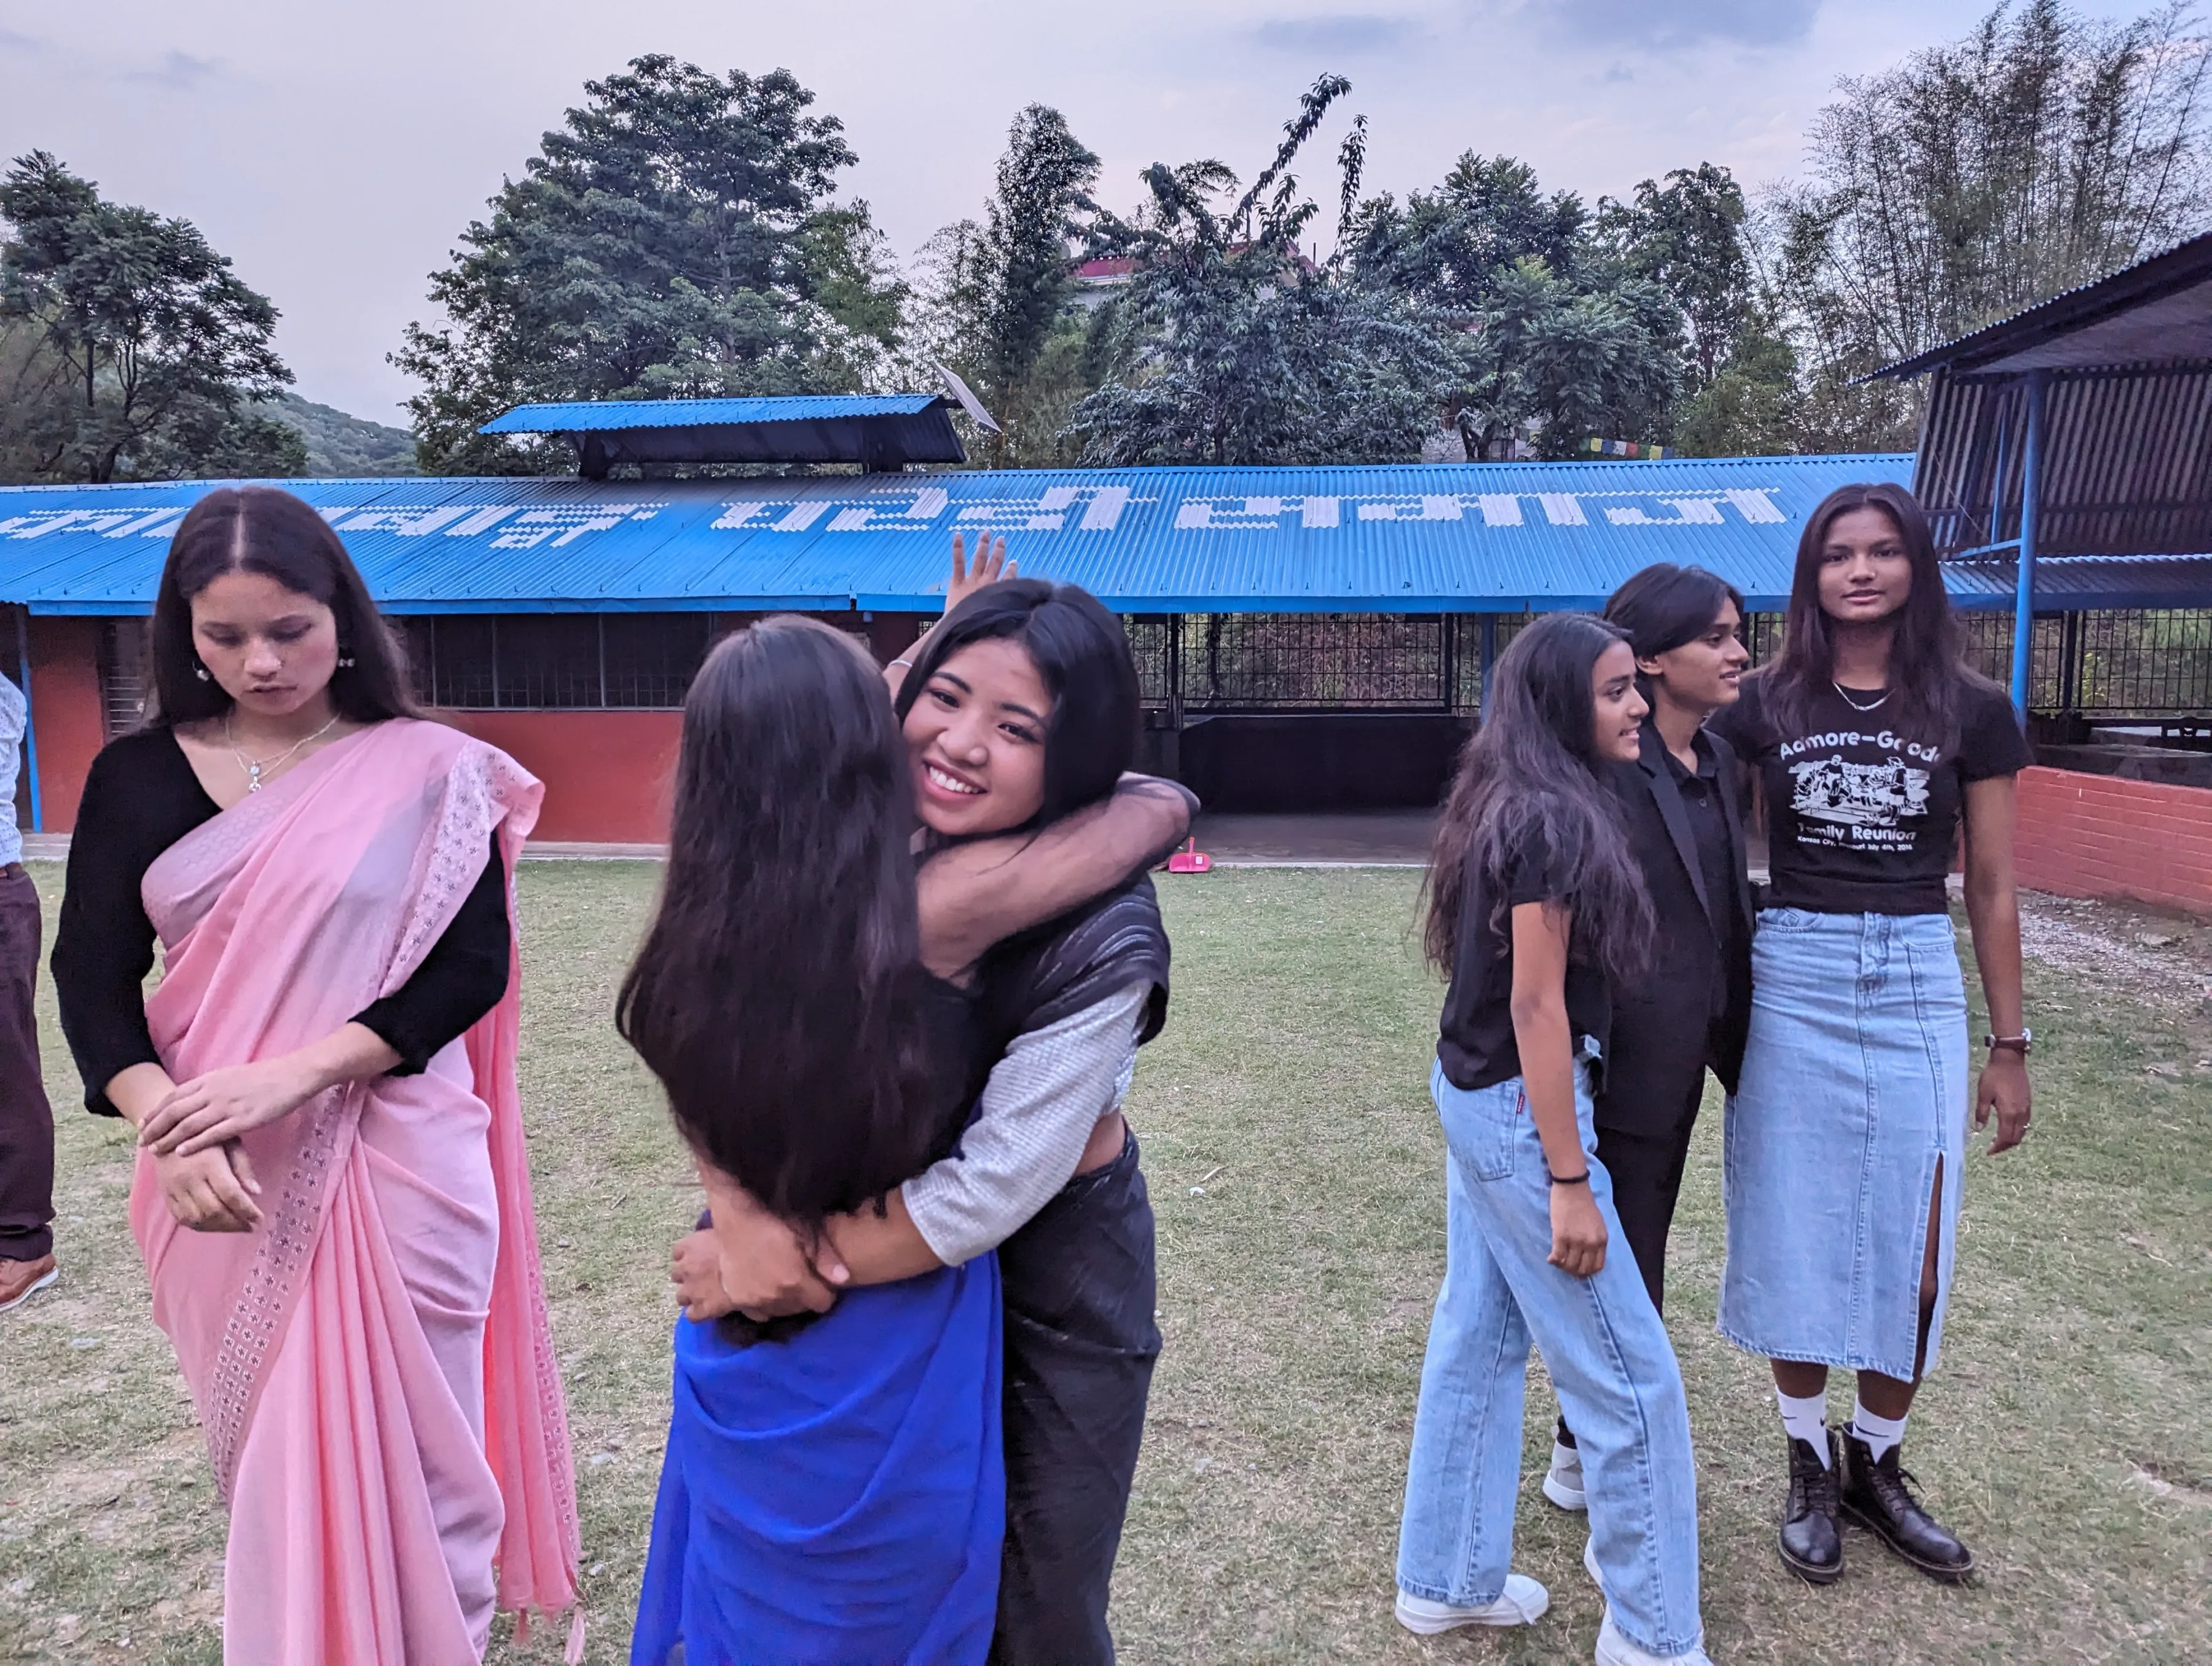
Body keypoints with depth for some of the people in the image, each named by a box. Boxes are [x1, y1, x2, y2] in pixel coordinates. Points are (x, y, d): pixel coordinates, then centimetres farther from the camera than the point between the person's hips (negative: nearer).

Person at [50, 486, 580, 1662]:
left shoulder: (427, 773, -5)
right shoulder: (137, 778, 3)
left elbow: (474, 965, -9)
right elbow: (91, 977, 1)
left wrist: (296, 1073, -19)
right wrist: (169, 1129, -16)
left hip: (398, 1166, -3)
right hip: (225, 1180, 3)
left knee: (405, 1454, 6)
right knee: (269, 1459, 17)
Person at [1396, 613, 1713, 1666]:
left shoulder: (1510, 805, 8)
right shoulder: (1554, 819, -20)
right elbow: (1537, 1006, -22)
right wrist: (1569, 1181, -19)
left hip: (1471, 1094, 10)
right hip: (1519, 1110, -9)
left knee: (1479, 1337, 18)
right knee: (1628, 1378, 4)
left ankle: (1446, 1580, 32)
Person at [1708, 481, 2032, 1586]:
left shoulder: (1972, 710, 1)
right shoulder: (1764, 703, 0)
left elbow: (1991, 889, 5)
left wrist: (2009, 1047, 6)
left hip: (1917, 987, 1)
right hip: (1790, 983, 0)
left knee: (1908, 1246, 6)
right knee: (1794, 1237, 7)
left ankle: (1877, 1467, 28)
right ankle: (1809, 1467, 26)